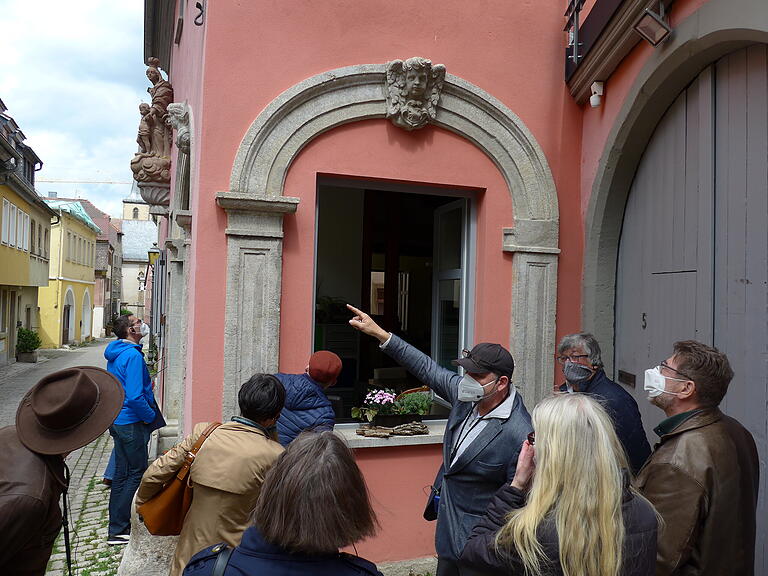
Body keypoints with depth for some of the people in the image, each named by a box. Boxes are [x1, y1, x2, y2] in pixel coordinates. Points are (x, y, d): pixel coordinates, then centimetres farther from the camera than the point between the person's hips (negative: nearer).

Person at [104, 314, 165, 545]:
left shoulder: (115, 354, 10)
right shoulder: (133, 355, -20)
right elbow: (135, 396, -25)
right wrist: (151, 417, -12)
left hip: (117, 419, 10)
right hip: (131, 422, -10)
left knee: (122, 472, 17)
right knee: (137, 473, -1)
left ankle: (117, 524, 27)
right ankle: (117, 530, 4)